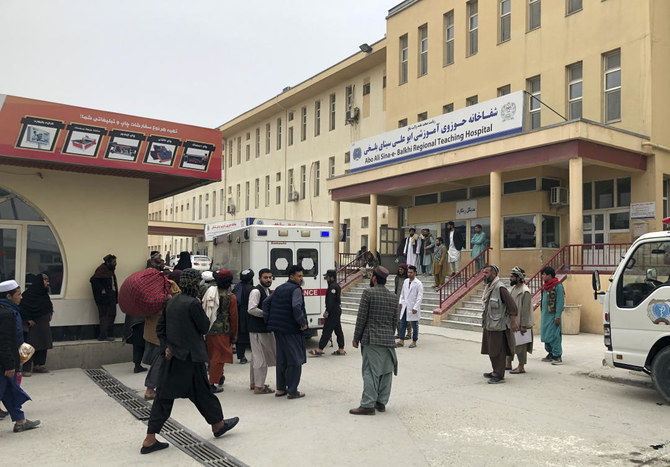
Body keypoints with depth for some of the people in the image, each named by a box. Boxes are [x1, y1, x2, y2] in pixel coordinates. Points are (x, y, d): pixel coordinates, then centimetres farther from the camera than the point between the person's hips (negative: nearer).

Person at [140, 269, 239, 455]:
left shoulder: (172, 302, 7)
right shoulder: (193, 303, -18)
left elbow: (160, 327, 10)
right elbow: (205, 327, -10)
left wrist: (166, 346, 5)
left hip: (172, 356, 7)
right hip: (190, 357, -7)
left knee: (164, 395, 9)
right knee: (201, 392, 10)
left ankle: (150, 440, 10)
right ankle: (218, 424, 30)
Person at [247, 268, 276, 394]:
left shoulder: (268, 291, 15)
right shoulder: (256, 291, -15)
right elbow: (252, 309, -25)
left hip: (265, 329, 10)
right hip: (258, 330, -10)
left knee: (256, 356, 18)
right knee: (261, 358, -5)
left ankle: (254, 383, 29)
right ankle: (259, 386, 2)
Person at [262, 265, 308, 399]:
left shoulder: (280, 288, 14)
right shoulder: (296, 290, -12)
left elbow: (266, 302, 14)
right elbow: (296, 308, -26)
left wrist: (268, 321, 14)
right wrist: (303, 324, -15)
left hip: (278, 330, 8)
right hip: (292, 331, -8)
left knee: (281, 360, 16)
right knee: (295, 360, 0)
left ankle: (280, 389, 23)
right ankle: (292, 391, 3)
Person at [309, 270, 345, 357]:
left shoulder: (333, 287, -16)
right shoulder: (336, 286, 17)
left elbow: (331, 301, -23)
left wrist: (327, 312, -21)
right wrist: (327, 311, 21)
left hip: (332, 312, -11)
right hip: (337, 311, 11)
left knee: (326, 331, -8)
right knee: (338, 331, 12)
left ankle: (319, 350, -6)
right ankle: (341, 350, 15)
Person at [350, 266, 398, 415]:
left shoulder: (368, 293, -9)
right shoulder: (393, 296, 9)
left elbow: (361, 317, -9)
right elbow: (395, 321, 13)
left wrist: (356, 338, -2)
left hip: (371, 339, -6)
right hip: (388, 340, 6)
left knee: (370, 372, -4)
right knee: (386, 372, 11)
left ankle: (368, 405, -3)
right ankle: (381, 402, 19)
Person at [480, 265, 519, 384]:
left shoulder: (500, 288, -16)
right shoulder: (489, 287, 13)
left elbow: (512, 305, -17)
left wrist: (513, 322, -18)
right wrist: (484, 323, 23)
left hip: (498, 326, -9)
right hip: (488, 325, 9)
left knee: (498, 351, -4)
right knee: (490, 350, 16)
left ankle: (499, 375, 3)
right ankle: (495, 372, 28)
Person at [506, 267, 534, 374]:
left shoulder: (525, 291, -18)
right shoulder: (512, 288, 9)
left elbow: (526, 310, -19)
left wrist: (523, 326, -19)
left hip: (520, 323, -9)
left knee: (520, 345, 1)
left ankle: (521, 367, 12)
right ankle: (508, 364, 28)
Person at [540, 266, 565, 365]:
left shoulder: (558, 286, -11)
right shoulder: (545, 286, 14)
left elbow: (560, 302, -14)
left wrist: (558, 316, -18)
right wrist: (542, 314, 15)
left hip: (553, 315, -8)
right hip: (545, 314, 9)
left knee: (554, 335, -6)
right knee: (545, 334, 12)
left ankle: (557, 356, 0)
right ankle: (550, 354, 23)